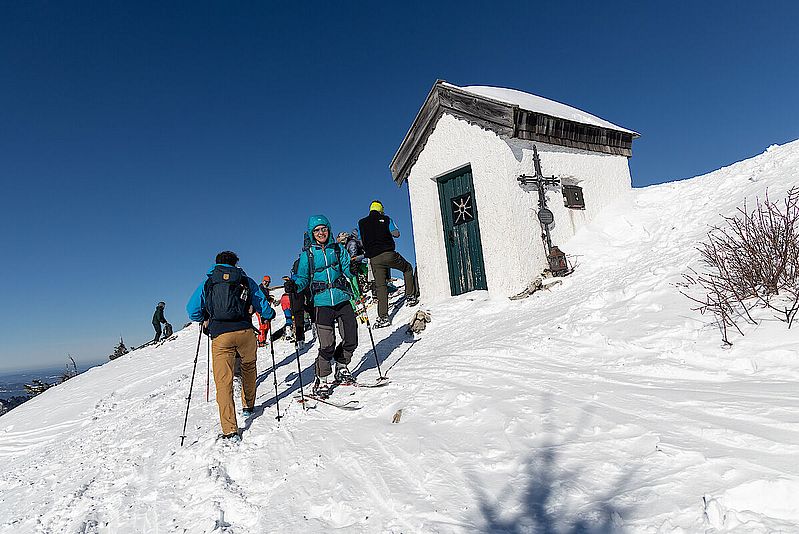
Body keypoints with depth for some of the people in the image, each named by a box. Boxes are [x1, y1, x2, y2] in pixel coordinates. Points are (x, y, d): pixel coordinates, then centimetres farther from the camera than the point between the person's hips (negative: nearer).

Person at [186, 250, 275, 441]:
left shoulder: (206, 284, 17)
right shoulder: (246, 280, 15)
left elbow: (192, 310, 13)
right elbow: (262, 305, 12)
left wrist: (205, 319, 33)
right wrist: (270, 314, 34)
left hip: (220, 335, -1)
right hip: (245, 331, 1)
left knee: (223, 382, -1)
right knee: (248, 366, 28)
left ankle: (230, 431, -7)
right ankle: (248, 406, 39)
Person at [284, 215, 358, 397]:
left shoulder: (338, 249, 8)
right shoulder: (308, 255, 5)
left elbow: (347, 270, 3)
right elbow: (303, 277, 6)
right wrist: (294, 285, -14)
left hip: (343, 299, 2)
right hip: (322, 303, -2)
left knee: (351, 339, 4)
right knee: (327, 345, -8)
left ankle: (341, 368, 30)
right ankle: (322, 380, 13)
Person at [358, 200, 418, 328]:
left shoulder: (361, 223, 10)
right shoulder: (385, 219, 4)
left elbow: (361, 241, 14)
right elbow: (396, 233, 2)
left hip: (374, 259, 3)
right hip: (388, 254, -2)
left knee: (380, 286, 3)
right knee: (408, 268, 22)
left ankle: (383, 317, -3)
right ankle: (410, 296, 16)